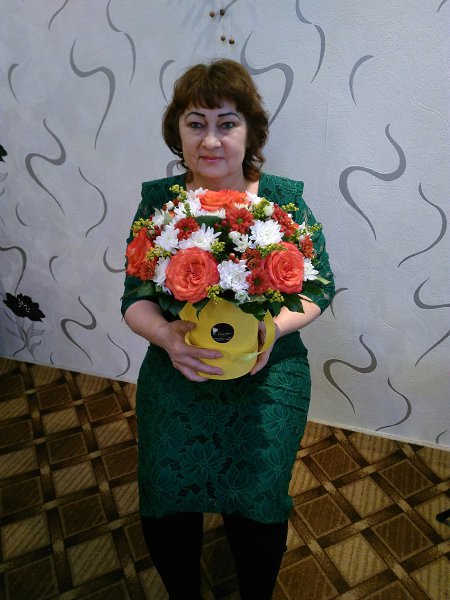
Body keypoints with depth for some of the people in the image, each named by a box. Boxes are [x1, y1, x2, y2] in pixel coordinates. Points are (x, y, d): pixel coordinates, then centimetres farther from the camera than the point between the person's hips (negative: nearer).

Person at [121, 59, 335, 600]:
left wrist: (274, 327, -19)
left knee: (258, 503, -5)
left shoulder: (284, 199, -5)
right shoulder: (158, 201, -3)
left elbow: (320, 287, 0)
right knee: (162, 506, -2)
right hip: (175, 376, 2)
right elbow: (134, 300, -1)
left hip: (267, 378, -1)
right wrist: (166, 334, -22)